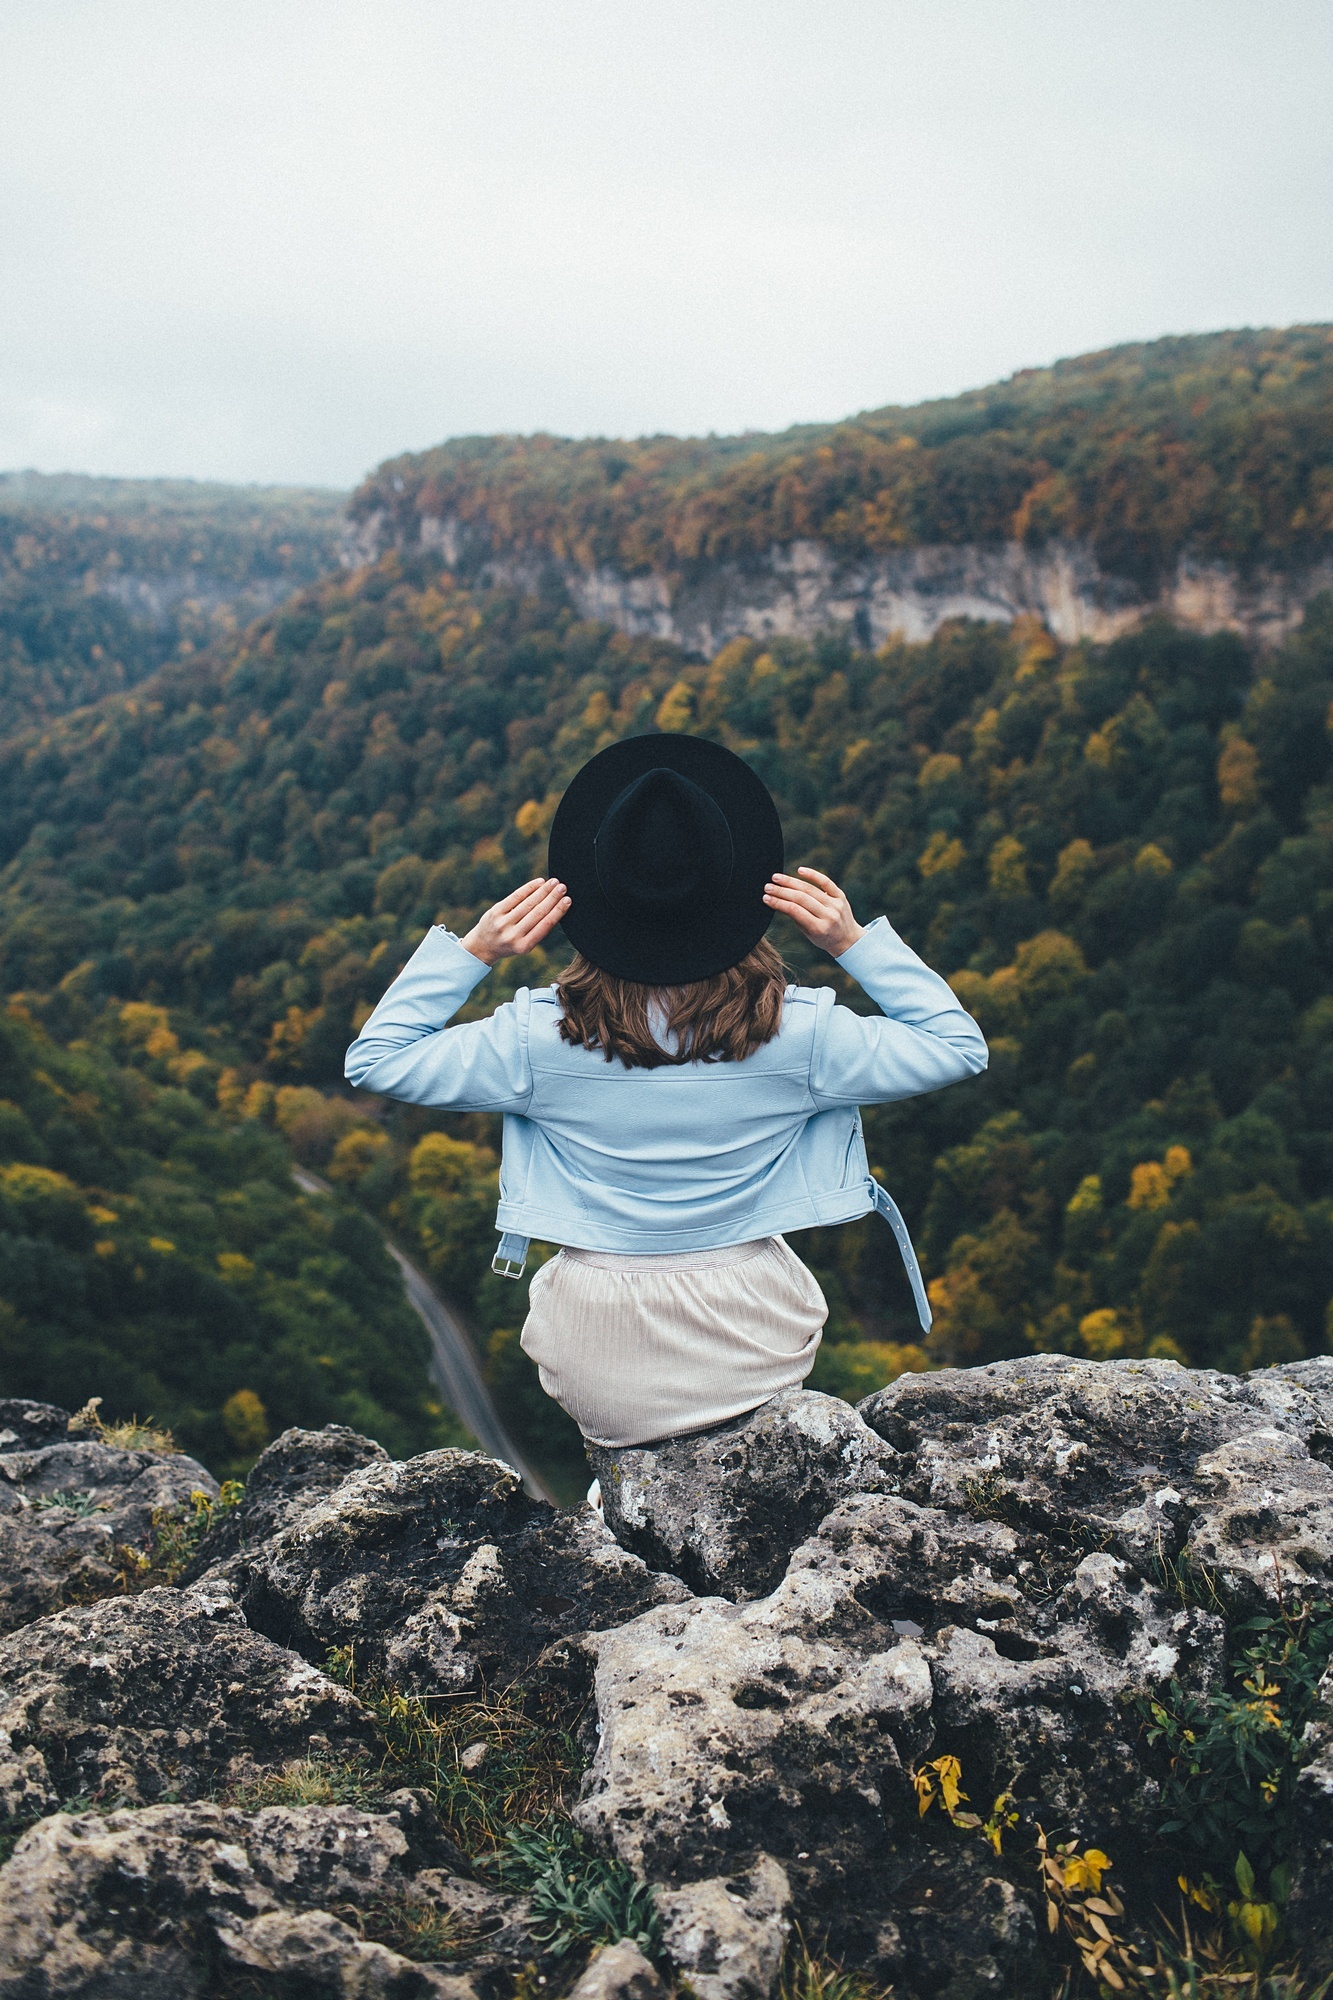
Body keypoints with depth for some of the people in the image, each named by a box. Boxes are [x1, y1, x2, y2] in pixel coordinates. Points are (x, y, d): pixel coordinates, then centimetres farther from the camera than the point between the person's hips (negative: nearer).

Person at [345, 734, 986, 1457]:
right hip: (757, 1353, 1)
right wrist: (855, 942, -8)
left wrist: (472, 950, -11)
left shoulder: (541, 1038, -20)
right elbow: (960, 1046, -4)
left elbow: (373, 1058, -7)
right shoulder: (798, 1034, -19)